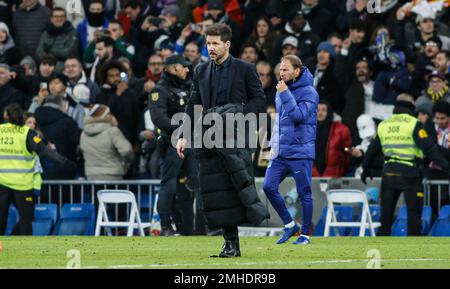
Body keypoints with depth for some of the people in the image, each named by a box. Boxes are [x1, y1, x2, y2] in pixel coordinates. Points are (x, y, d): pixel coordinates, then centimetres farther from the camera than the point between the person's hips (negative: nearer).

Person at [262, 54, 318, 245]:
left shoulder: (309, 93, -9)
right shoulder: (281, 91, 14)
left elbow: (299, 116, -23)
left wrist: (285, 94, -20)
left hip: (300, 152, -7)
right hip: (280, 152, 7)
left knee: (304, 194, 0)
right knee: (269, 187, -4)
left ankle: (305, 234, 10)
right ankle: (289, 225, 10)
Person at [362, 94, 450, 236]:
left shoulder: (383, 125, 11)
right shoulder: (413, 124, -6)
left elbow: (372, 150, 19)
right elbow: (429, 148, -14)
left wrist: (366, 169, 33)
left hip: (388, 172, 5)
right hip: (409, 172, -5)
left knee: (386, 213, 11)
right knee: (414, 214, 3)